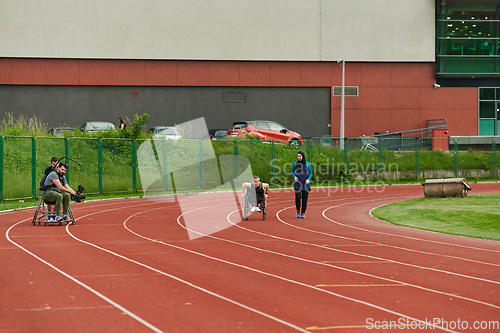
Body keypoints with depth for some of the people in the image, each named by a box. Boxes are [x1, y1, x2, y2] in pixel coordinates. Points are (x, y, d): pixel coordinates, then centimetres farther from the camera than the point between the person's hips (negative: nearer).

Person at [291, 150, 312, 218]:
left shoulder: (307, 164, 0)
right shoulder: (295, 163, 0)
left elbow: (310, 173, 8)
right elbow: (292, 171, 13)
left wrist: (308, 179, -9)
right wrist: (294, 177, -7)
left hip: (305, 183, 0)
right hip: (298, 183, 0)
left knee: (305, 198, 0)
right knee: (298, 197, -12)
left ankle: (303, 213, 12)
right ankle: (298, 210, 12)